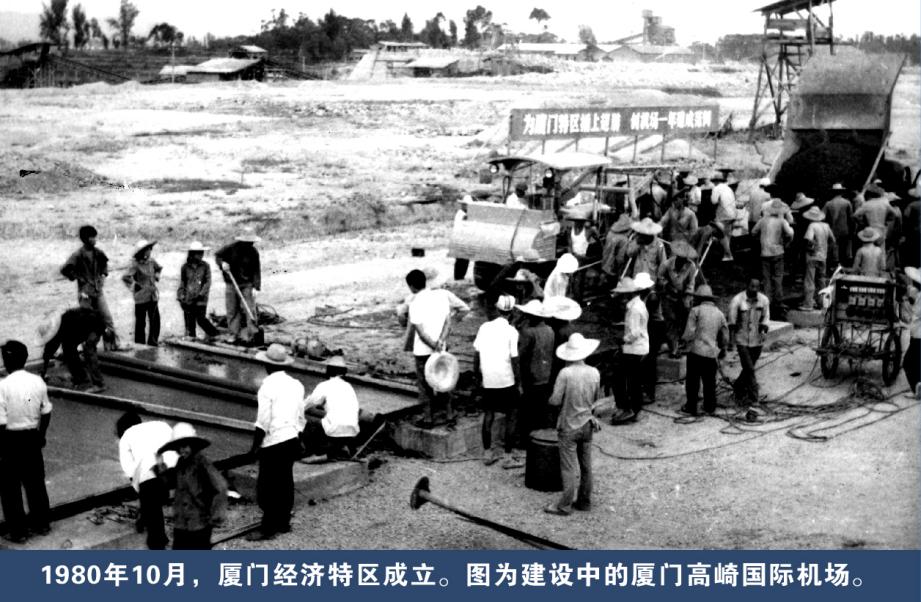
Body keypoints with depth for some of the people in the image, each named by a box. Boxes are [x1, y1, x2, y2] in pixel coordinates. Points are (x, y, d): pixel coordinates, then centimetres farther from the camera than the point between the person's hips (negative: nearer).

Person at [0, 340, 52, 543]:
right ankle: (42, 524, 29)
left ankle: (18, 531, 15)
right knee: (35, 482, 19)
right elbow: (46, 413, 5)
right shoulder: (38, 382, -3)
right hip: (32, 437, 5)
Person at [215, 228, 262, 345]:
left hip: (246, 285, -1)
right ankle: (234, 335, 10)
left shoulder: (253, 253, -4)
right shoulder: (232, 248, -5)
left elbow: (256, 271, -5)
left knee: (249, 310, -10)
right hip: (231, 284, 1)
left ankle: (250, 334, -10)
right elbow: (217, 255, 7)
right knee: (232, 311, 3)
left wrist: (256, 287, -14)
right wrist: (222, 263, -15)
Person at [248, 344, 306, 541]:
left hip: (273, 443, -7)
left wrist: (255, 445, -6)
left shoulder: (268, 386, -14)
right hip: (292, 440, 7)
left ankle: (267, 528, 2)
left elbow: (263, 421, -15)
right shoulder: (296, 385, 6)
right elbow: (301, 417, 11)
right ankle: (283, 522, 25)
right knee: (285, 482, 16)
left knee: (267, 486, -1)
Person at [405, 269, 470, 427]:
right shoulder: (441, 295, -1)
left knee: (425, 384, 8)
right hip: (440, 348, 5)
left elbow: (422, 334, -18)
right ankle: (449, 413, 25)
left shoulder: (414, 304, -15)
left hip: (422, 351, -5)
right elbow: (448, 323, -6)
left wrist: (435, 346, -13)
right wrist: (440, 342, -13)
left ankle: (428, 418, 16)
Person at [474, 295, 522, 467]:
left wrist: (478, 379, 13)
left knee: (488, 415, 16)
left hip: (487, 382, 4)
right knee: (511, 417, 9)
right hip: (506, 382, -4)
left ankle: (487, 454, 21)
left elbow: (476, 355, 2)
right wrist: (519, 383, -2)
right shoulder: (511, 331, -12)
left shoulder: (484, 327, -1)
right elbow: (514, 360, -12)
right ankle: (508, 458, 10)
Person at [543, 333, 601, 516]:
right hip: (587, 424, 5)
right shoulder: (594, 373, -6)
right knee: (586, 465, 15)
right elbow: (596, 398, 7)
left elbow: (555, 400, -18)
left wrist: (550, 398, 3)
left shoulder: (565, 373, -20)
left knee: (568, 467, 1)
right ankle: (584, 501, 25)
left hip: (569, 426, -5)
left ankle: (565, 506, 7)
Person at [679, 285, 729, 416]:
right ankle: (710, 407, 19)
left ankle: (691, 407, 8)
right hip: (712, 353, 4)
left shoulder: (696, 310, -5)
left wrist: (684, 340, 11)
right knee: (710, 382, 14)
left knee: (692, 381, 4)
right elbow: (725, 336, 18)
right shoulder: (719, 313, 11)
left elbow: (689, 332, -10)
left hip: (696, 350, -4)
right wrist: (723, 349, 34)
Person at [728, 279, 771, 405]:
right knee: (749, 369, -10)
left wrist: (763, 330, -14)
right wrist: (730, 341, -8)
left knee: (749, 368, 15)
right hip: (742, 340, -3)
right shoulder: (737, 300, -12)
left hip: (757, 340, 4)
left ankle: (738, 387, 39)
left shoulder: (764, 300, -4)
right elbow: (732, 323, -7)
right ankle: (753, 396, -3)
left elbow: (765, 318, 6)